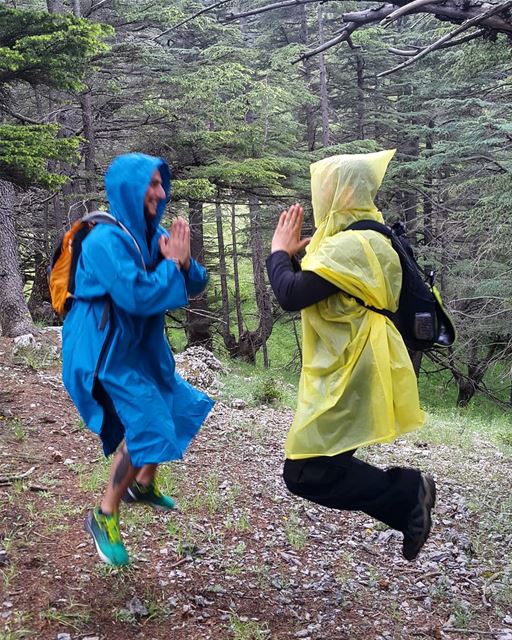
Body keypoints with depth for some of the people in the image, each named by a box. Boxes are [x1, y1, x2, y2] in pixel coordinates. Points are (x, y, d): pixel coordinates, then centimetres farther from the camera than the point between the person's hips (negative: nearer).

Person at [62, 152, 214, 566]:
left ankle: (143, 484, 42)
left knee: (176, 408, 19)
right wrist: (171, 262, -21)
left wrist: (183, 261, -18)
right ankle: (104, 516, 3)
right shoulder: (105, 241, -23)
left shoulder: (153, 233, 0)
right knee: (147, 425, -15)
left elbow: (194, 287, 2)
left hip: (140, 346, 9)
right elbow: (138, 296, -31)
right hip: (105, 351, -9)